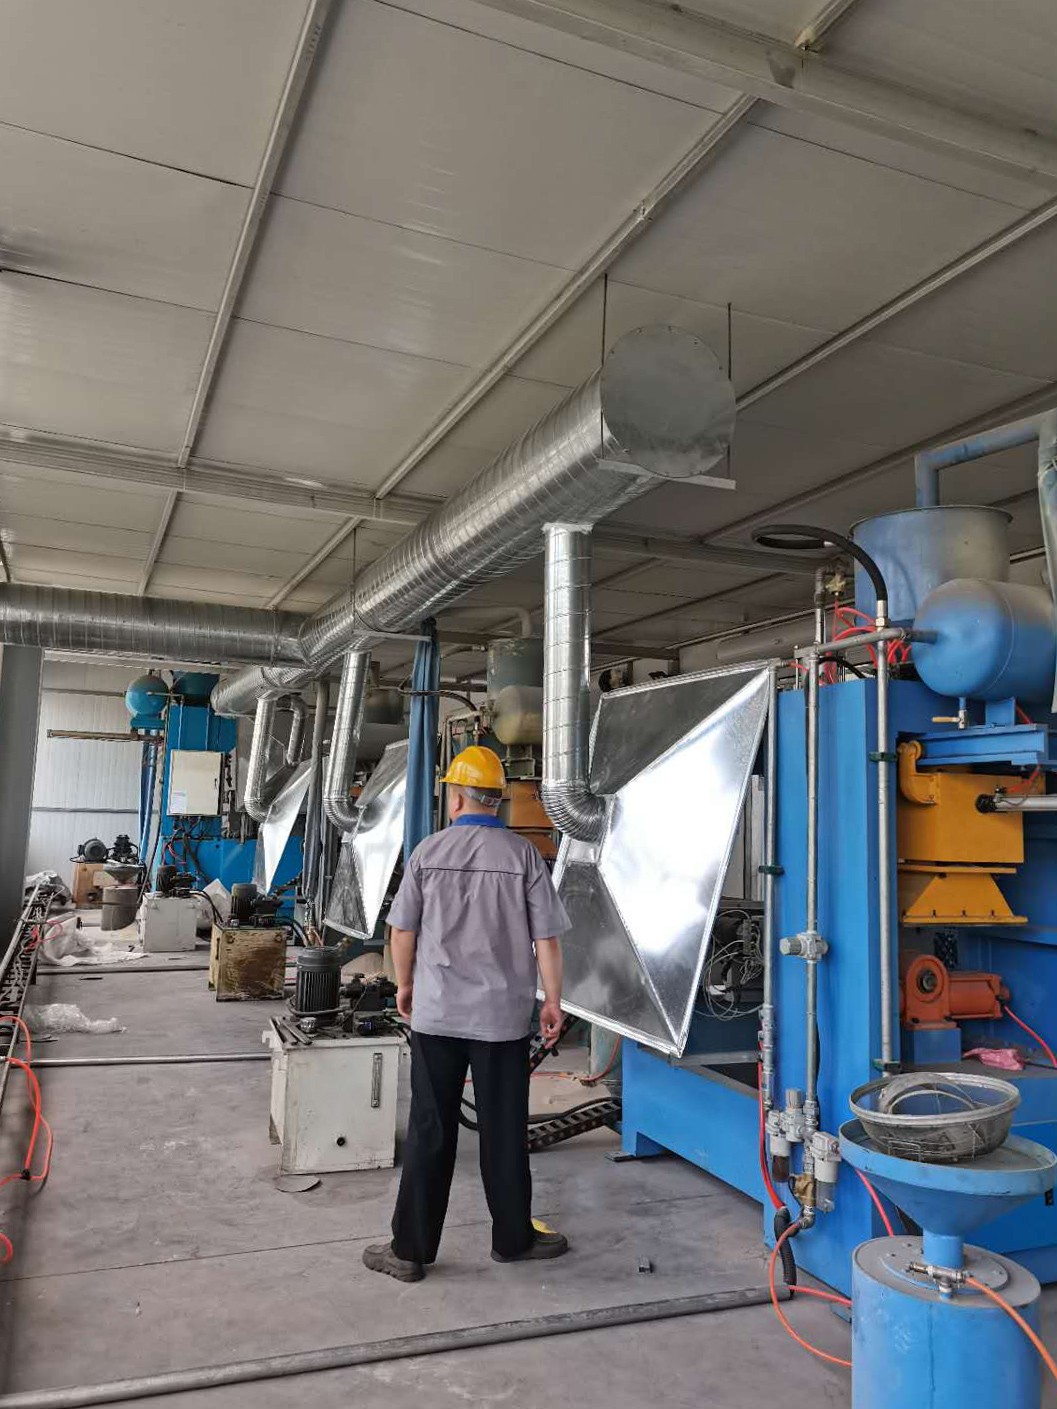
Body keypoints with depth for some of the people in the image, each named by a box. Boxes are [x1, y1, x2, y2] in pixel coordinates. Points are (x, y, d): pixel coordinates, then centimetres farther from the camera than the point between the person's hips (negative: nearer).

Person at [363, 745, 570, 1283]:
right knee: (503, 1131, 12)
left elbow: (402, 930, 1)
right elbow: (546, 939, -6)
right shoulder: (523, 855, -7)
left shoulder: (429, 852, -4)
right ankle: (513, 1238, 27)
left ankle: (410, 1249, 18)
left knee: (429, 1132, 10)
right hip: (503, 1015, -1)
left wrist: (405, 984, 17)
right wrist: (553, 1000, 4)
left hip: (435, 1013, 1)